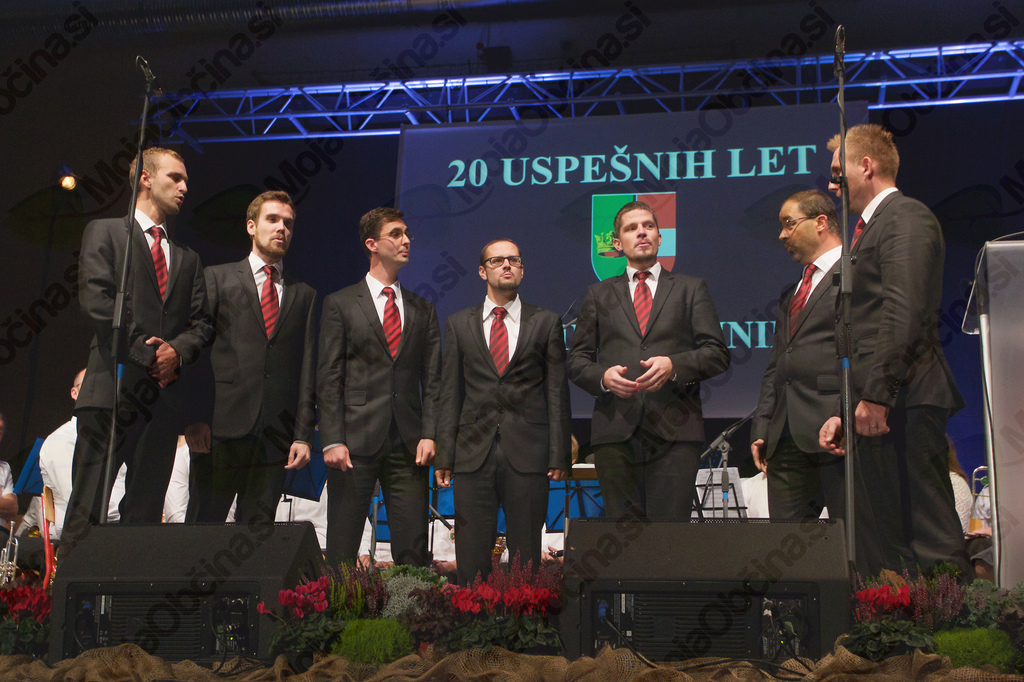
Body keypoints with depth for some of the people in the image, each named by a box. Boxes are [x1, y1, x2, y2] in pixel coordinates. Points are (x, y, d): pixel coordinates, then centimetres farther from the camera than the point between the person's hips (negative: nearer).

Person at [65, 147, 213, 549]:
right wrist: (144, 353, -9)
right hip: (114, 387, -5)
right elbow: (96, 300, -4)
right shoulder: (105, 232, 9)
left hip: (166, 394, 5)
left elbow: (202, 323, 16)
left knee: (146, 511, 3)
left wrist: (177, 350, -6)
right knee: (87, 509, -9)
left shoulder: (187, 259, 24)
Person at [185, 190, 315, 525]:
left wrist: (304, 434, 2)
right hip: (221, 426, -2)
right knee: (204, 524, -3)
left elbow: (308, 370, 11)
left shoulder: (304, 295, 17)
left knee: (259, 526, 2)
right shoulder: (217, 278, 11)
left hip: (276, 435, 2)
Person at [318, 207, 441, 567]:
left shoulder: (423, 309, 15)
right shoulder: (340, 304, 5)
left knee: (413, 550, 1)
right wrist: (332, 440, -10)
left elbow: (432, 379, 11)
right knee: (341, 552, 1)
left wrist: (429, 434, -3)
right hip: (355, 442, -3)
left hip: (408, 444, 3)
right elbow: (328, 378, 0)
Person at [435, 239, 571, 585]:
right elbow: (450, 393, 9)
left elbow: (557, 391, 6)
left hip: (528, 454, -1)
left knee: (526, 553, 2)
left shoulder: (546, 322, 9)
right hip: (474, 453, 1)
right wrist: (444, 454, 2)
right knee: (471, 557, 1)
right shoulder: (458, 324, 11)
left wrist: (559, 454, -1)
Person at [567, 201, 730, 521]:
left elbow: (717, 354, 7)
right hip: (615, 431, 1)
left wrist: (674, 365, -12)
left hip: (674, 432, -1)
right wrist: (603, 376, -8)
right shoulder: (599, 295, 19)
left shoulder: (691, 288, 15)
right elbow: (577, 359, 15)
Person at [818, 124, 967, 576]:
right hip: (874, 408, 10)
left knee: (930, 535, -10)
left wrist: (876, 395, -22)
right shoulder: (870, 228, 26)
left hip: (903, 403, -10)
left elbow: (904, 313, -18)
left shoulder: (907, 218, -5)